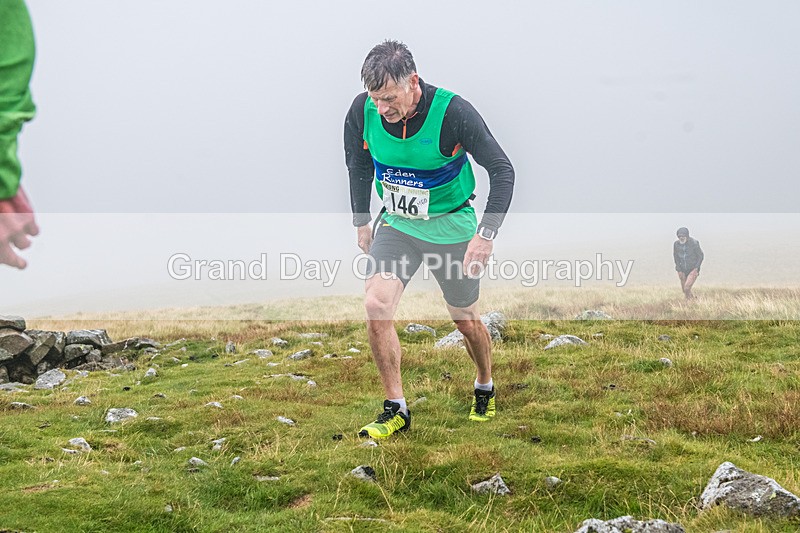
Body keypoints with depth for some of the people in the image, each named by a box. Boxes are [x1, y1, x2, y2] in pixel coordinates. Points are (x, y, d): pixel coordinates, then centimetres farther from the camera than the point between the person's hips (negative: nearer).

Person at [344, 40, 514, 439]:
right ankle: (396, 410, -5)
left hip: (451, 226, -2)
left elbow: (502, 170, -19)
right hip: (395, 224, 3)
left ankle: (485, 389, 41)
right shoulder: (363, 111, -13)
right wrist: (362, 222, 10)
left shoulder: (452, 112, -25)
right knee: (376, 305, -18)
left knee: (465, 319, 10)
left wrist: (486, 233, -26)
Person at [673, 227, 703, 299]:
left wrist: (696, 268, -13)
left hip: (693, 270, -4)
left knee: (687, 288, -21)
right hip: (683, 271, 5)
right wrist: (679, 270, 0)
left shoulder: (694, 243, -15)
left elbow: (701, 256, -5)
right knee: (684, 291, 6)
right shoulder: (676, 244, -5)